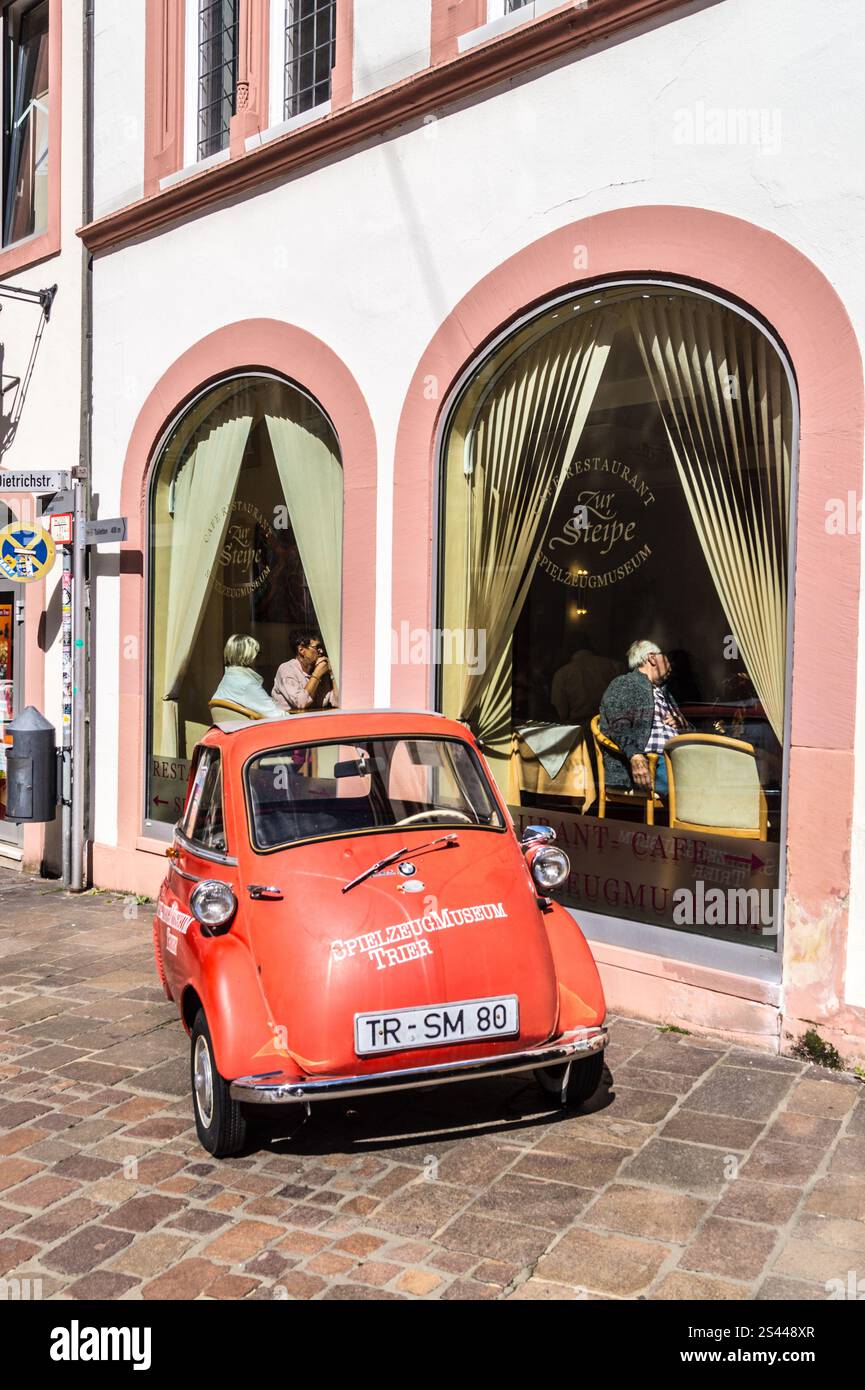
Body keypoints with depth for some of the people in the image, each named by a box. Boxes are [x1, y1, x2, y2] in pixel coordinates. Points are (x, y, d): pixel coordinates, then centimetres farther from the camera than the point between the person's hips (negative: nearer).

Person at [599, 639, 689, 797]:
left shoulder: (663, 692, 34)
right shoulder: (623, 684, 8)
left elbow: (688, 730, 38)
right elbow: (620, 728, -9)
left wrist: (680, 723, 13)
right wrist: (635, 755, -28)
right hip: (647, 761, -7)